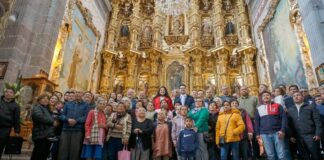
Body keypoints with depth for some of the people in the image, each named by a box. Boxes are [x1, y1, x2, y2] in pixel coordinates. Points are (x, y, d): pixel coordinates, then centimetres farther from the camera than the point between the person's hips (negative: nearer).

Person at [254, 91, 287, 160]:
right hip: (265, 134, 2)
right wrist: (258, 134, 6)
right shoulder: (259, 109, 12)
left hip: (277, 132, -1)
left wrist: (283, 130, -11)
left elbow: (284, 118, 0)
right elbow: (257, 122, 13)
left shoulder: (277, 106, 6)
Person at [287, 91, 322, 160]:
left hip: (311, 136, -2)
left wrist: (318, 134, -9)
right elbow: (289, 124, 8)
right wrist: (291, 136, 2)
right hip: (298, 137, 2)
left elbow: (317, 121, 0)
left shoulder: (310, 107, 6)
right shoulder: (290, 110, 11)